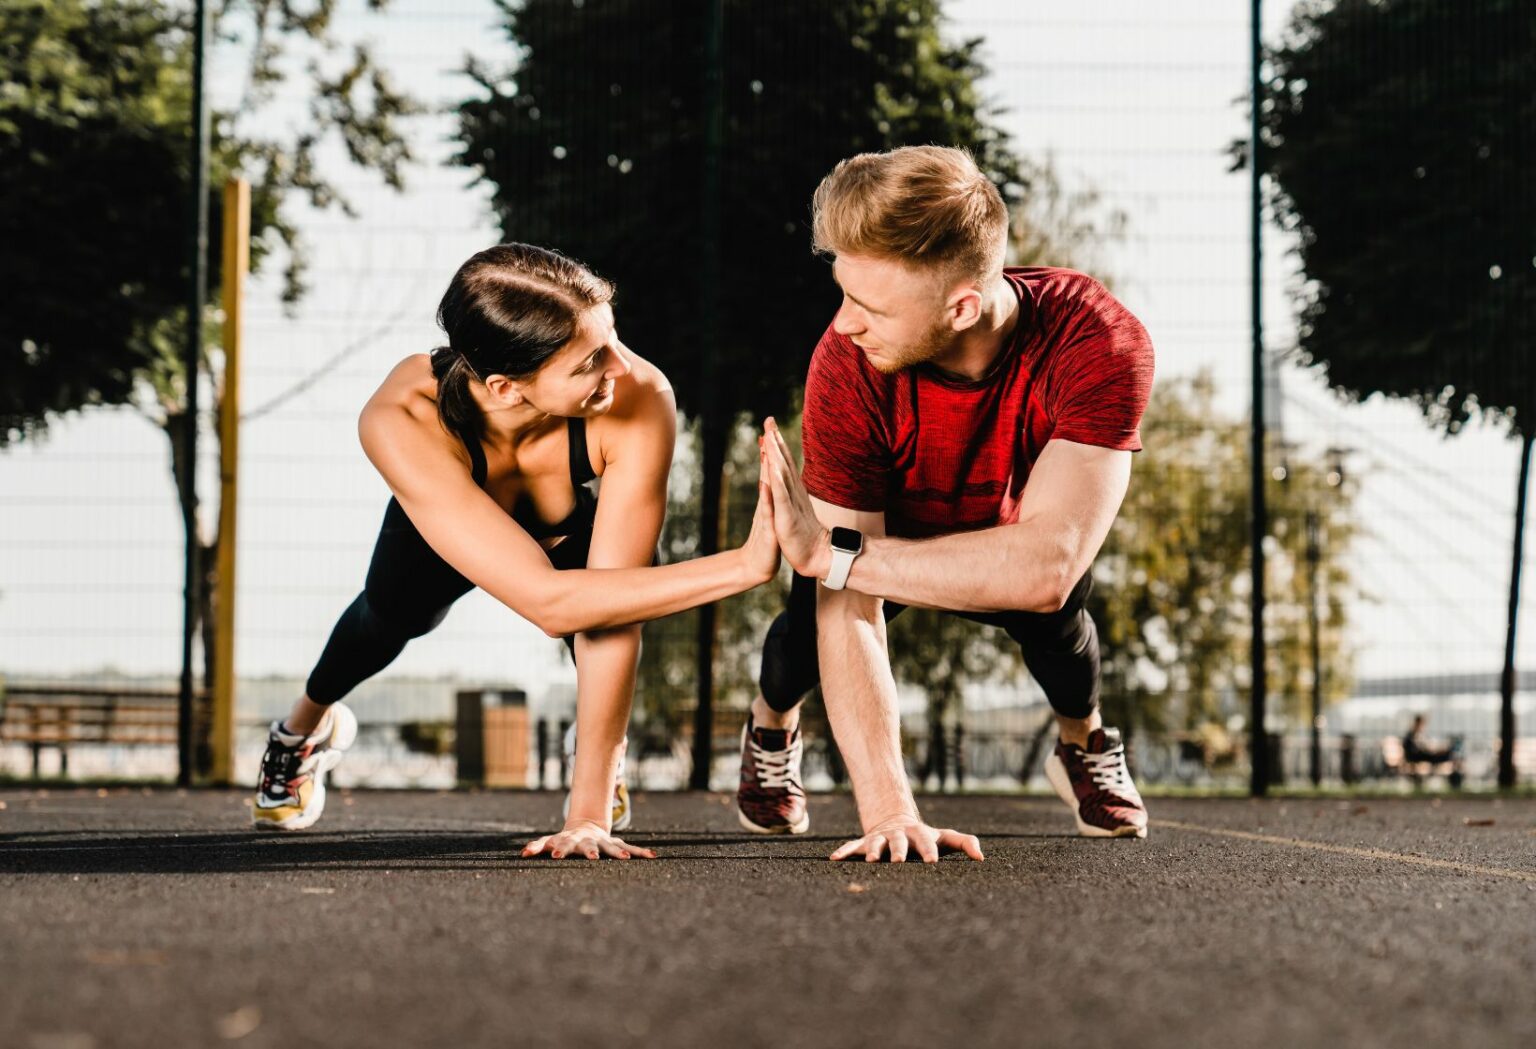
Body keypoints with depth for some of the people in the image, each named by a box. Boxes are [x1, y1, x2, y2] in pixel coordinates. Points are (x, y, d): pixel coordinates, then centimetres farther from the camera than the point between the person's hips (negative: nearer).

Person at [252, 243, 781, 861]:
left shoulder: (640, 400, -47)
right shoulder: (400, 423, -48)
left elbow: (610, 621, -43)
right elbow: (548, 601, -56)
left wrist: (589, 814, -46)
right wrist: (745, 565, -64)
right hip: (442, 525, 0)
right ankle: (307, 724, 57)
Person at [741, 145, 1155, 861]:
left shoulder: (1098, 344, -42)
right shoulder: (849, 362, -38)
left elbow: (1046, 566, -51)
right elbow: (846, 614, -40)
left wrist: (830, 553, -52)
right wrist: (888, 809, -48)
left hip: (1016, 526, 0)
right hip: (884, 530, 0)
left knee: (1048, 613, -22)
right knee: (815, 614, -19)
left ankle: (1083, 744, 14)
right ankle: (772, 727, 17)